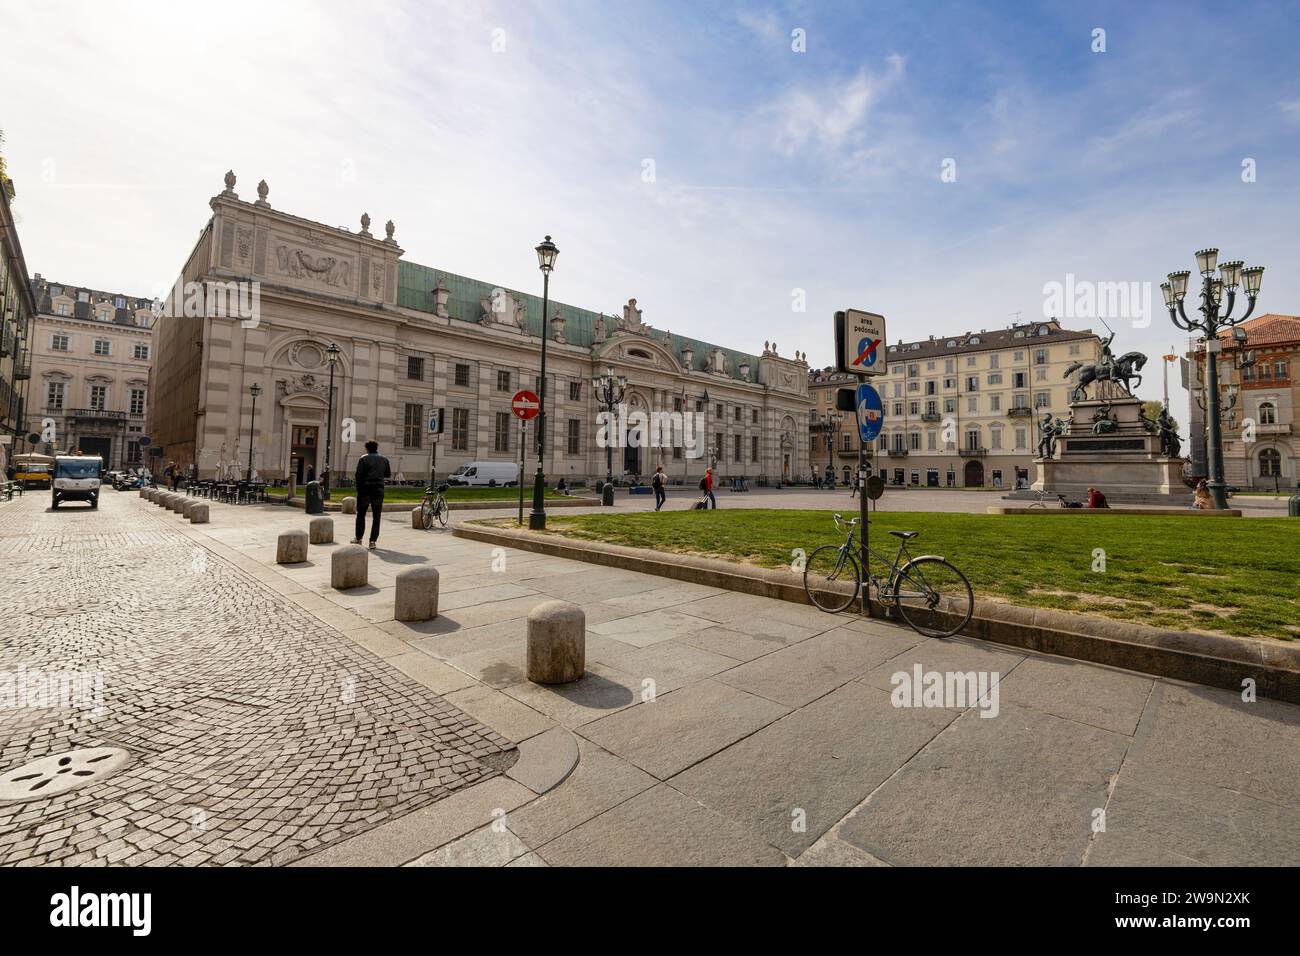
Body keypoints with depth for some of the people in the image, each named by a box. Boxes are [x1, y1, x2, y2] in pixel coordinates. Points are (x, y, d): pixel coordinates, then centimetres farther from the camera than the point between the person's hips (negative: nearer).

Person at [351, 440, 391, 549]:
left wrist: (358, 489, -2)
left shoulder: (363, 458, -2)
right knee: (376, 516, 4)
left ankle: (358, 538, 21)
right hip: (379, 490, 2)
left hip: (365, 488, -2)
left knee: (361, 514, 13)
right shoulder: (384, 459, 7)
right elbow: (388, 475, 14)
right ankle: (373, 541, -1)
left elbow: (358, 475, -9)